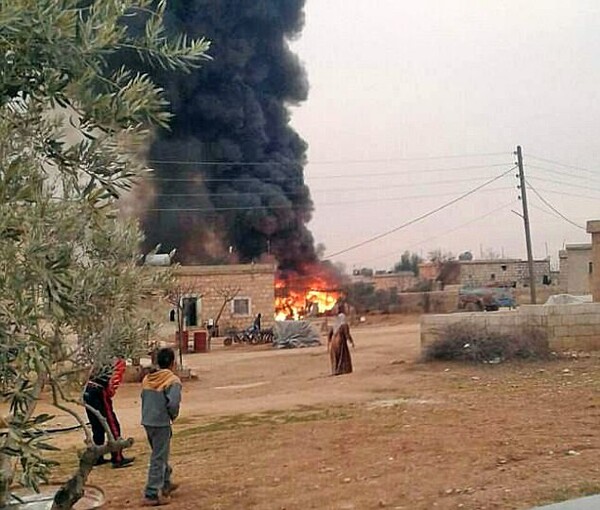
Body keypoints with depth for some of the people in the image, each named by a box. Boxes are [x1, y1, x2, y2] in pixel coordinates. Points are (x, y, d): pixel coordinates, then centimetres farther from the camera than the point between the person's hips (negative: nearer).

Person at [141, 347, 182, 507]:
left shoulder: (147, 379, 6)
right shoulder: (173, 380, -14)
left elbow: (143, 398, 9)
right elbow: (173, 403, -23)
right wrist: (173, 415, -5)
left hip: (147, 422, 7)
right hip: (161, 423, -7)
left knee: (160, 454, 24)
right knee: (158, 459, 0)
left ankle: (166, 484, 40)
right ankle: (151, 495, 1)